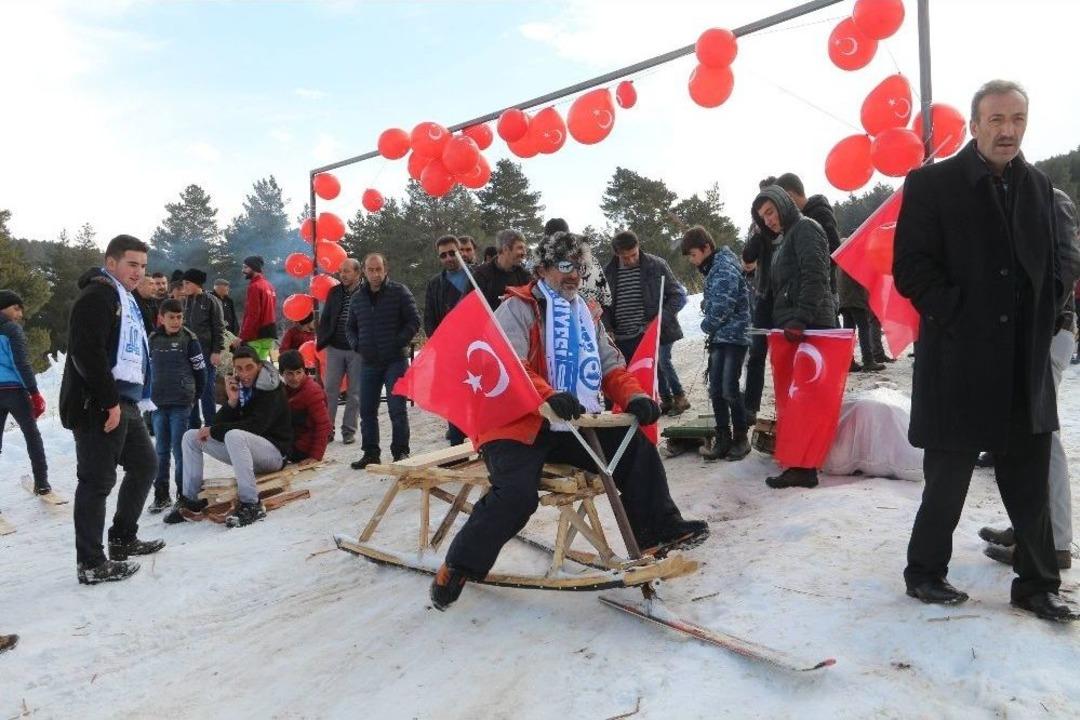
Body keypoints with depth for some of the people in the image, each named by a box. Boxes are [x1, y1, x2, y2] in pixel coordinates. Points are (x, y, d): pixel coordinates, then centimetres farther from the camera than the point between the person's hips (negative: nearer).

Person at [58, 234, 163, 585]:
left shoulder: (126, 299, 20)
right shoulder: (97, 295, -11)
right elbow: (87, 353, -22)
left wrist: (128, 400, 16)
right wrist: (110, 402, -21)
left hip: (124, 404, 10)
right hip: (98, 407, -10)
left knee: (145, 465, 18)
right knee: (97, 482, -4)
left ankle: (123, 539, 30)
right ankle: (91, 564, 4)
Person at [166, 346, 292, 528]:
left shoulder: (271, 388, -14)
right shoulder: (237, 386, 6)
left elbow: (256, 426, -24)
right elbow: (219, 423, 1)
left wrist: (213, 431, -17)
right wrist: (232, 402, -17)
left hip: (274, 451, -8)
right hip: (245, 449, 8)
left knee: (234, 435, -37)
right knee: (191, 437, 5)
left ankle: (252, 505, -34)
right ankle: (190, 500, 8)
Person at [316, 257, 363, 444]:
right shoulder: (334, 292, 7)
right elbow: (325, 318, 12)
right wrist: (321, 341, 4)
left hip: (357, 351, -4)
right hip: (335, 348, 4)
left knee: (354, 393, 6)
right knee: (329, 390, 5)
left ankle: (349, 431, 16)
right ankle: (327, 429, 13)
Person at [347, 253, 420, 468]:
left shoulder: (399, 292, -2)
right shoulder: (357, 298, 11)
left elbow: (414, 321, -4)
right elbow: (350, 327, 21)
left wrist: (398, 343, -13)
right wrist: (356, 345, 2)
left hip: (395, 360, -5)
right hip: (369, 362, 5)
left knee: (397, 408, -4)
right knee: (367, 410, 7)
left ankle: (400, 452, 6)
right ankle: (371, 453, 18)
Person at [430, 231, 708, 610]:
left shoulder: (586, 316, 19)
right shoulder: (518, 308, -3)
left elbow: (610, 366, 13)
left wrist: (635, 396, -8)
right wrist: (549, 396, -35)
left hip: (572, 426, 7)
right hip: (520, 425, -6)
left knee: (637, 449, -5)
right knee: (517, 494, -28)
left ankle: (659, 528, 12)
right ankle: (460, 566, -9)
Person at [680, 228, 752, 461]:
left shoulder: (725, 268, -14)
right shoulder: (713, 268, 15)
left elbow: (722, 307, -20)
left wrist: (707, 326, -4)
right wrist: (711, 329, 7)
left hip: (734, 337, -9)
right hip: (719, 337, 9)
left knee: (729, 390, -8)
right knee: (716, 390, 7)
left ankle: (741, 438, 6)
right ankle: (723, 438, 15)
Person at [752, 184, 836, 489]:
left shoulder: (805, 228, -3)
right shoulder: (783, 240, 25)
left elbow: (815, 277, -17)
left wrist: (800, 319, -25)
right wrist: (779, 323, 16)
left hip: (809, 328, -9)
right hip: (791, 328, 9)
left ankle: (804, 467, -8)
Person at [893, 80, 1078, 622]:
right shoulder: (932, 183, -5)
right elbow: (910, 268, -11)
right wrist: (957, 316, -14)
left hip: (1025, 365, 5)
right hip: (960, 362, -5)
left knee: (1031, 482, 12)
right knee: (948, 479, 6)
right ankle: (925, 572, 25)